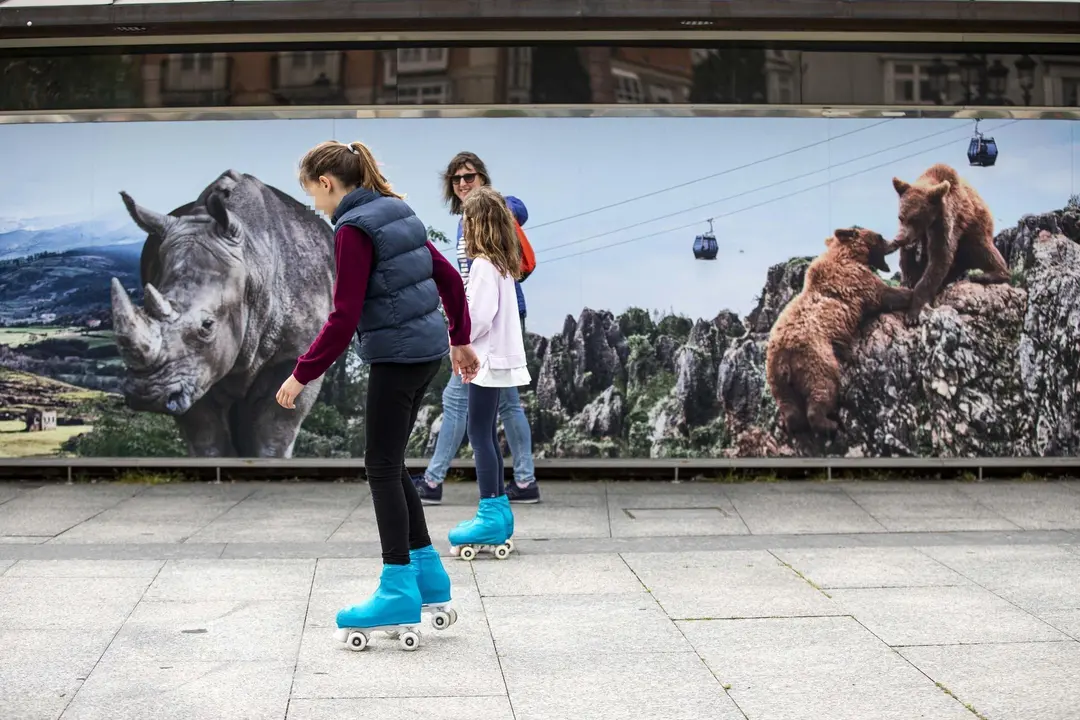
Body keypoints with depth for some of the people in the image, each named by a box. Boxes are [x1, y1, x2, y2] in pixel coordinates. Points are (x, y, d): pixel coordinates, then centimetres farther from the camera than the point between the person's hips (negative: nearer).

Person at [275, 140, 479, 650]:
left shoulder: (353, 229, -13)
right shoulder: (398, 214, 13)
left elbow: (345, 317, -18)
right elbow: (448, 277, 18)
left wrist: (303, 374, -12)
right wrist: (460, 338, 25)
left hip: (395, 355, -9)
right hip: (427, 350, 9)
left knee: (383, 467, -1)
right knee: (390, 464, 15)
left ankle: (399, 592, 2)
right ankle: (427, 578, 20)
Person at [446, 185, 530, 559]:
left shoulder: (483, 265, -16)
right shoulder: (503, 263, 12)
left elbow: (480, 316, -21)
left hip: (488, 359, -9)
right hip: (499, 356, 9)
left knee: (480, 435, -6)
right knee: (488, 434, 14)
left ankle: (490, 516, -4)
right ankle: (499, 509, 19)